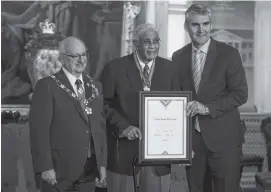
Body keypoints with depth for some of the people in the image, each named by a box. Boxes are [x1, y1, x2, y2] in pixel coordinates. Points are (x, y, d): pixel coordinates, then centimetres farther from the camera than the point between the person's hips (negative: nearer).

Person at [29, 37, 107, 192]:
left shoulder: (96, 86, 12)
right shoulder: (47, 86, -6)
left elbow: (101, 127, 12)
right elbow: (39, 128, -11)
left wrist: (102, 163, 8)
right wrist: (45, 167, -15)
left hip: (90, 170, 5)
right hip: (59, 169, -5)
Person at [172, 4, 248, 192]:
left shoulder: (229, 54, -5)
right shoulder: (178, 57, 7)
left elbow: (241, 94, -7)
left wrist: (207, 108, -17)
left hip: (223, 136, -3)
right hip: (190, 136, 3)